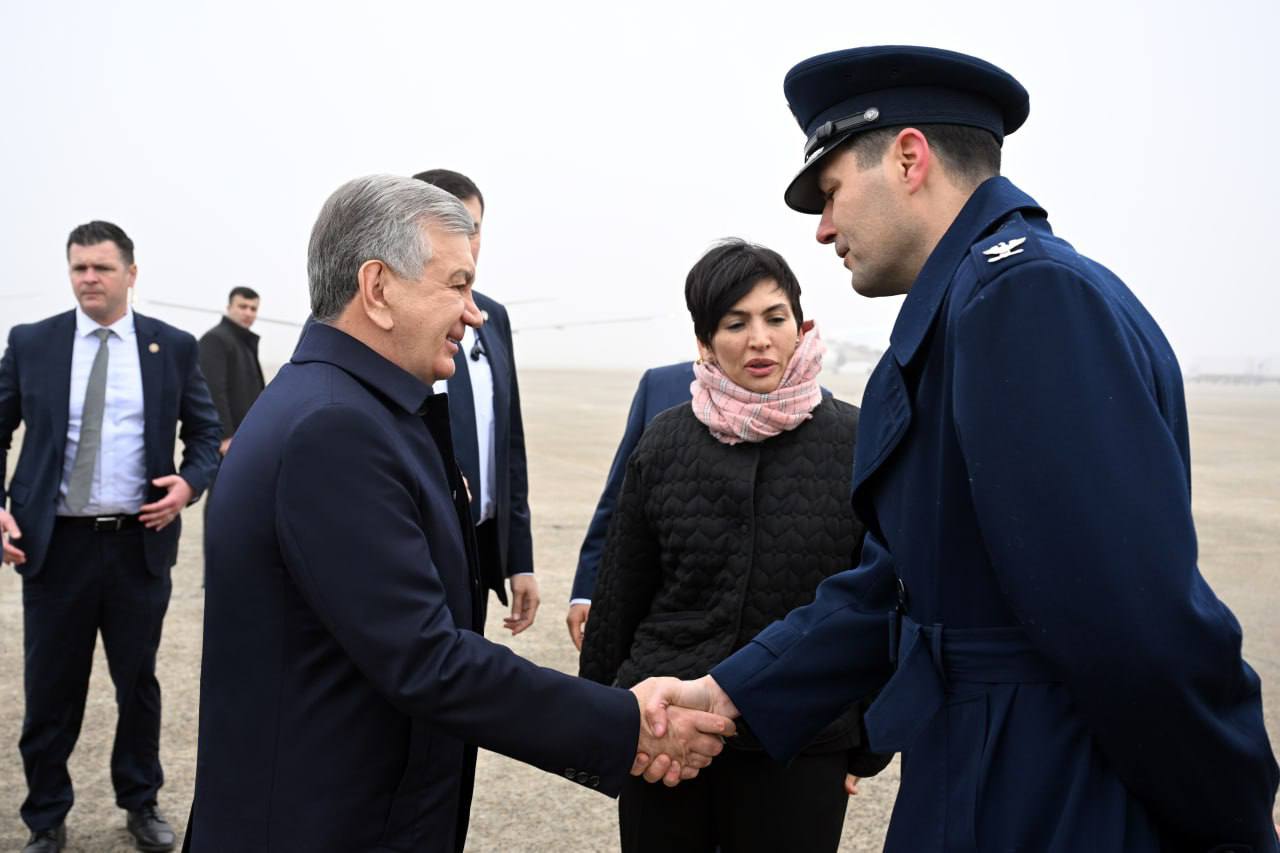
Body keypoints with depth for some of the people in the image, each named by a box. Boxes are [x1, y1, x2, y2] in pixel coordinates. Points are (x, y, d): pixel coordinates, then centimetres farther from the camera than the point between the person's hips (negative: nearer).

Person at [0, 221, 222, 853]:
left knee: (138, 681, 13)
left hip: (141, 541, 0)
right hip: (54, 541, 0)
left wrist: (190, 481, -12)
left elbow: (205, 431, 7)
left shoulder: (174, 347, 2)